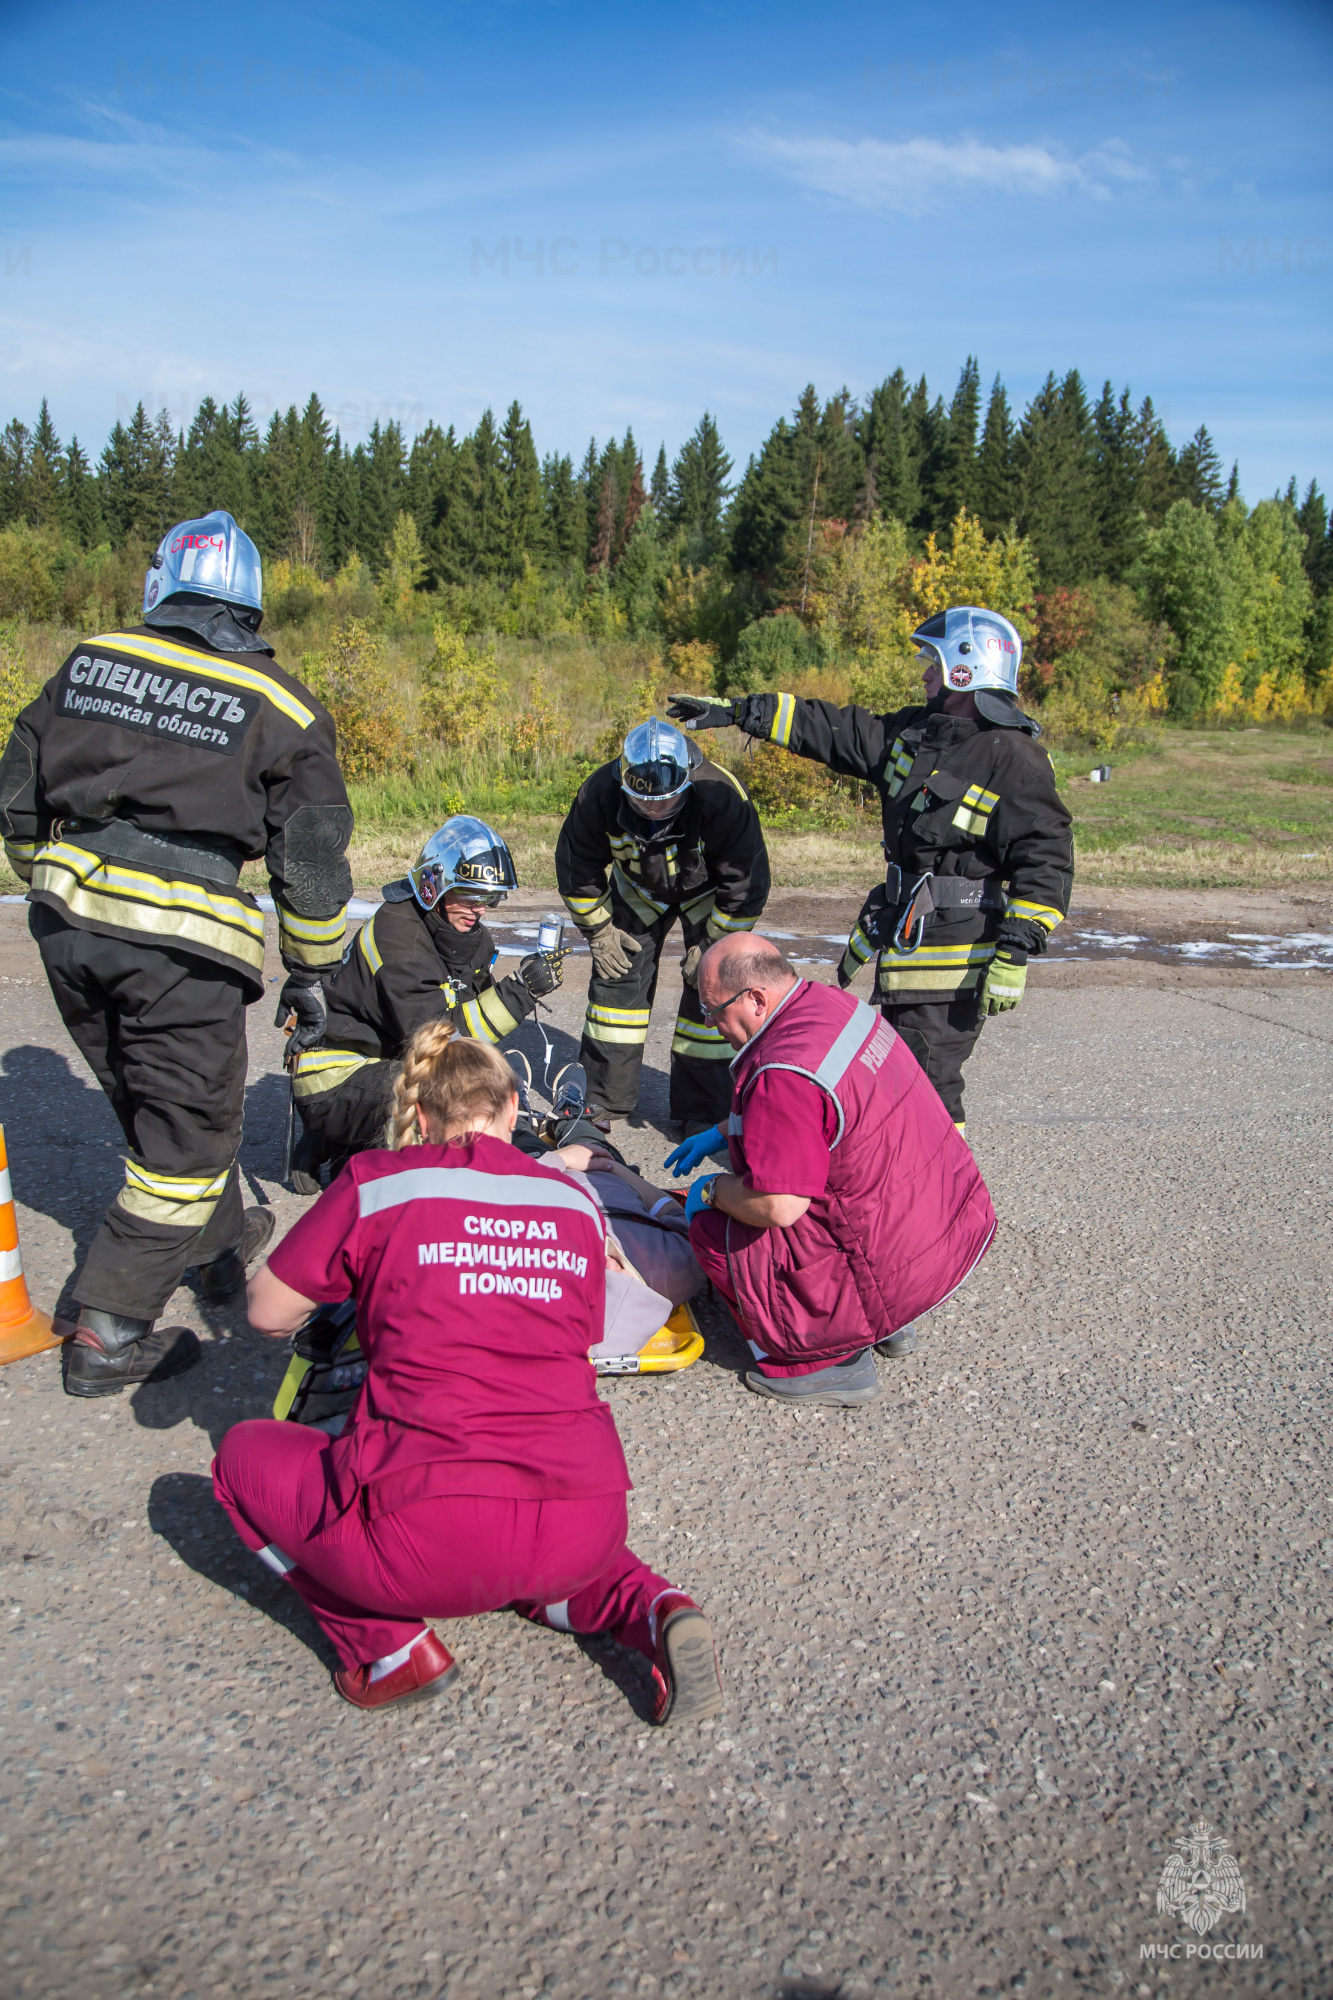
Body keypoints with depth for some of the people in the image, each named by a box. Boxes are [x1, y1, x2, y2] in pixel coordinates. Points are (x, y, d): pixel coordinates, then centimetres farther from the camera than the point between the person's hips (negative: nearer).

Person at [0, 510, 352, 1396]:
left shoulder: (90, 662, 10)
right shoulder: (278, 705, -1)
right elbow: (314, 863, 0)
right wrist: (310, 975, 11)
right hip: (183, 941, -5)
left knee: (154, 1105, 23)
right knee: (187, 1132, 7)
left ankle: (224, 1240, 44)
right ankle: (109, 1333, 10)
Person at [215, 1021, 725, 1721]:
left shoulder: (377, 1182, 1)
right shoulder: (574, 1201, 12)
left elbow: (267, 1313, 10)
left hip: (433, 1540, -4)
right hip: (585, 1537, 5)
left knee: (245, 1452, 21)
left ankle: (387, 1644, 7)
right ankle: (651, 1609, 11)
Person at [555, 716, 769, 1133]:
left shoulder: (723, 797, -39)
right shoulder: (599, 795, -30)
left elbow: (747, 883, -25)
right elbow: (576, 867, -10)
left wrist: (713, 946, -20)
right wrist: (599, 930, -7)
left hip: (707, 891, -3)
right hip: (638, 887, 3)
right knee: (617, 974, -1)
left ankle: (702, 1110, 0)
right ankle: (605, 1098, 13)